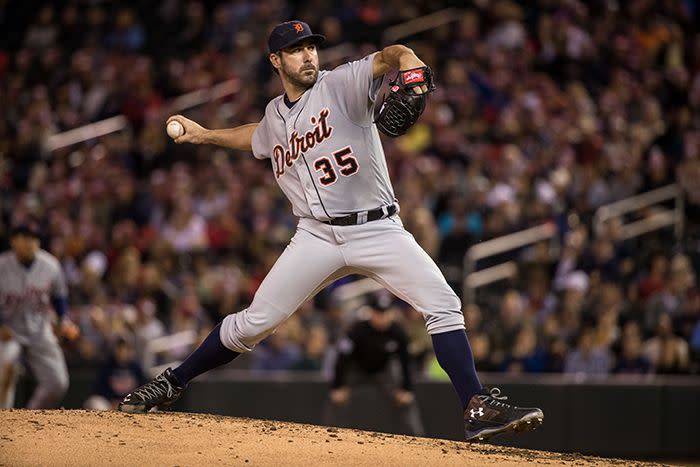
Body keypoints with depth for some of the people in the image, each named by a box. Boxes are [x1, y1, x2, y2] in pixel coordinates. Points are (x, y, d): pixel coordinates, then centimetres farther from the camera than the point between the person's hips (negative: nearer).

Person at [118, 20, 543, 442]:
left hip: (378, 229, -3)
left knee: (444, 306, -19)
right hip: (319, 236, 3)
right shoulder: (276, 115, 12)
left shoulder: (342, 84, -4)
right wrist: (205, 135, 37)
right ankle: (172, 384, 15)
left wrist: (409, 64, -46)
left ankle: (479, 409, -17)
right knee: (254, 323, -1)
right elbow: (260, 137, 39)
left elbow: (390, 57, -24)